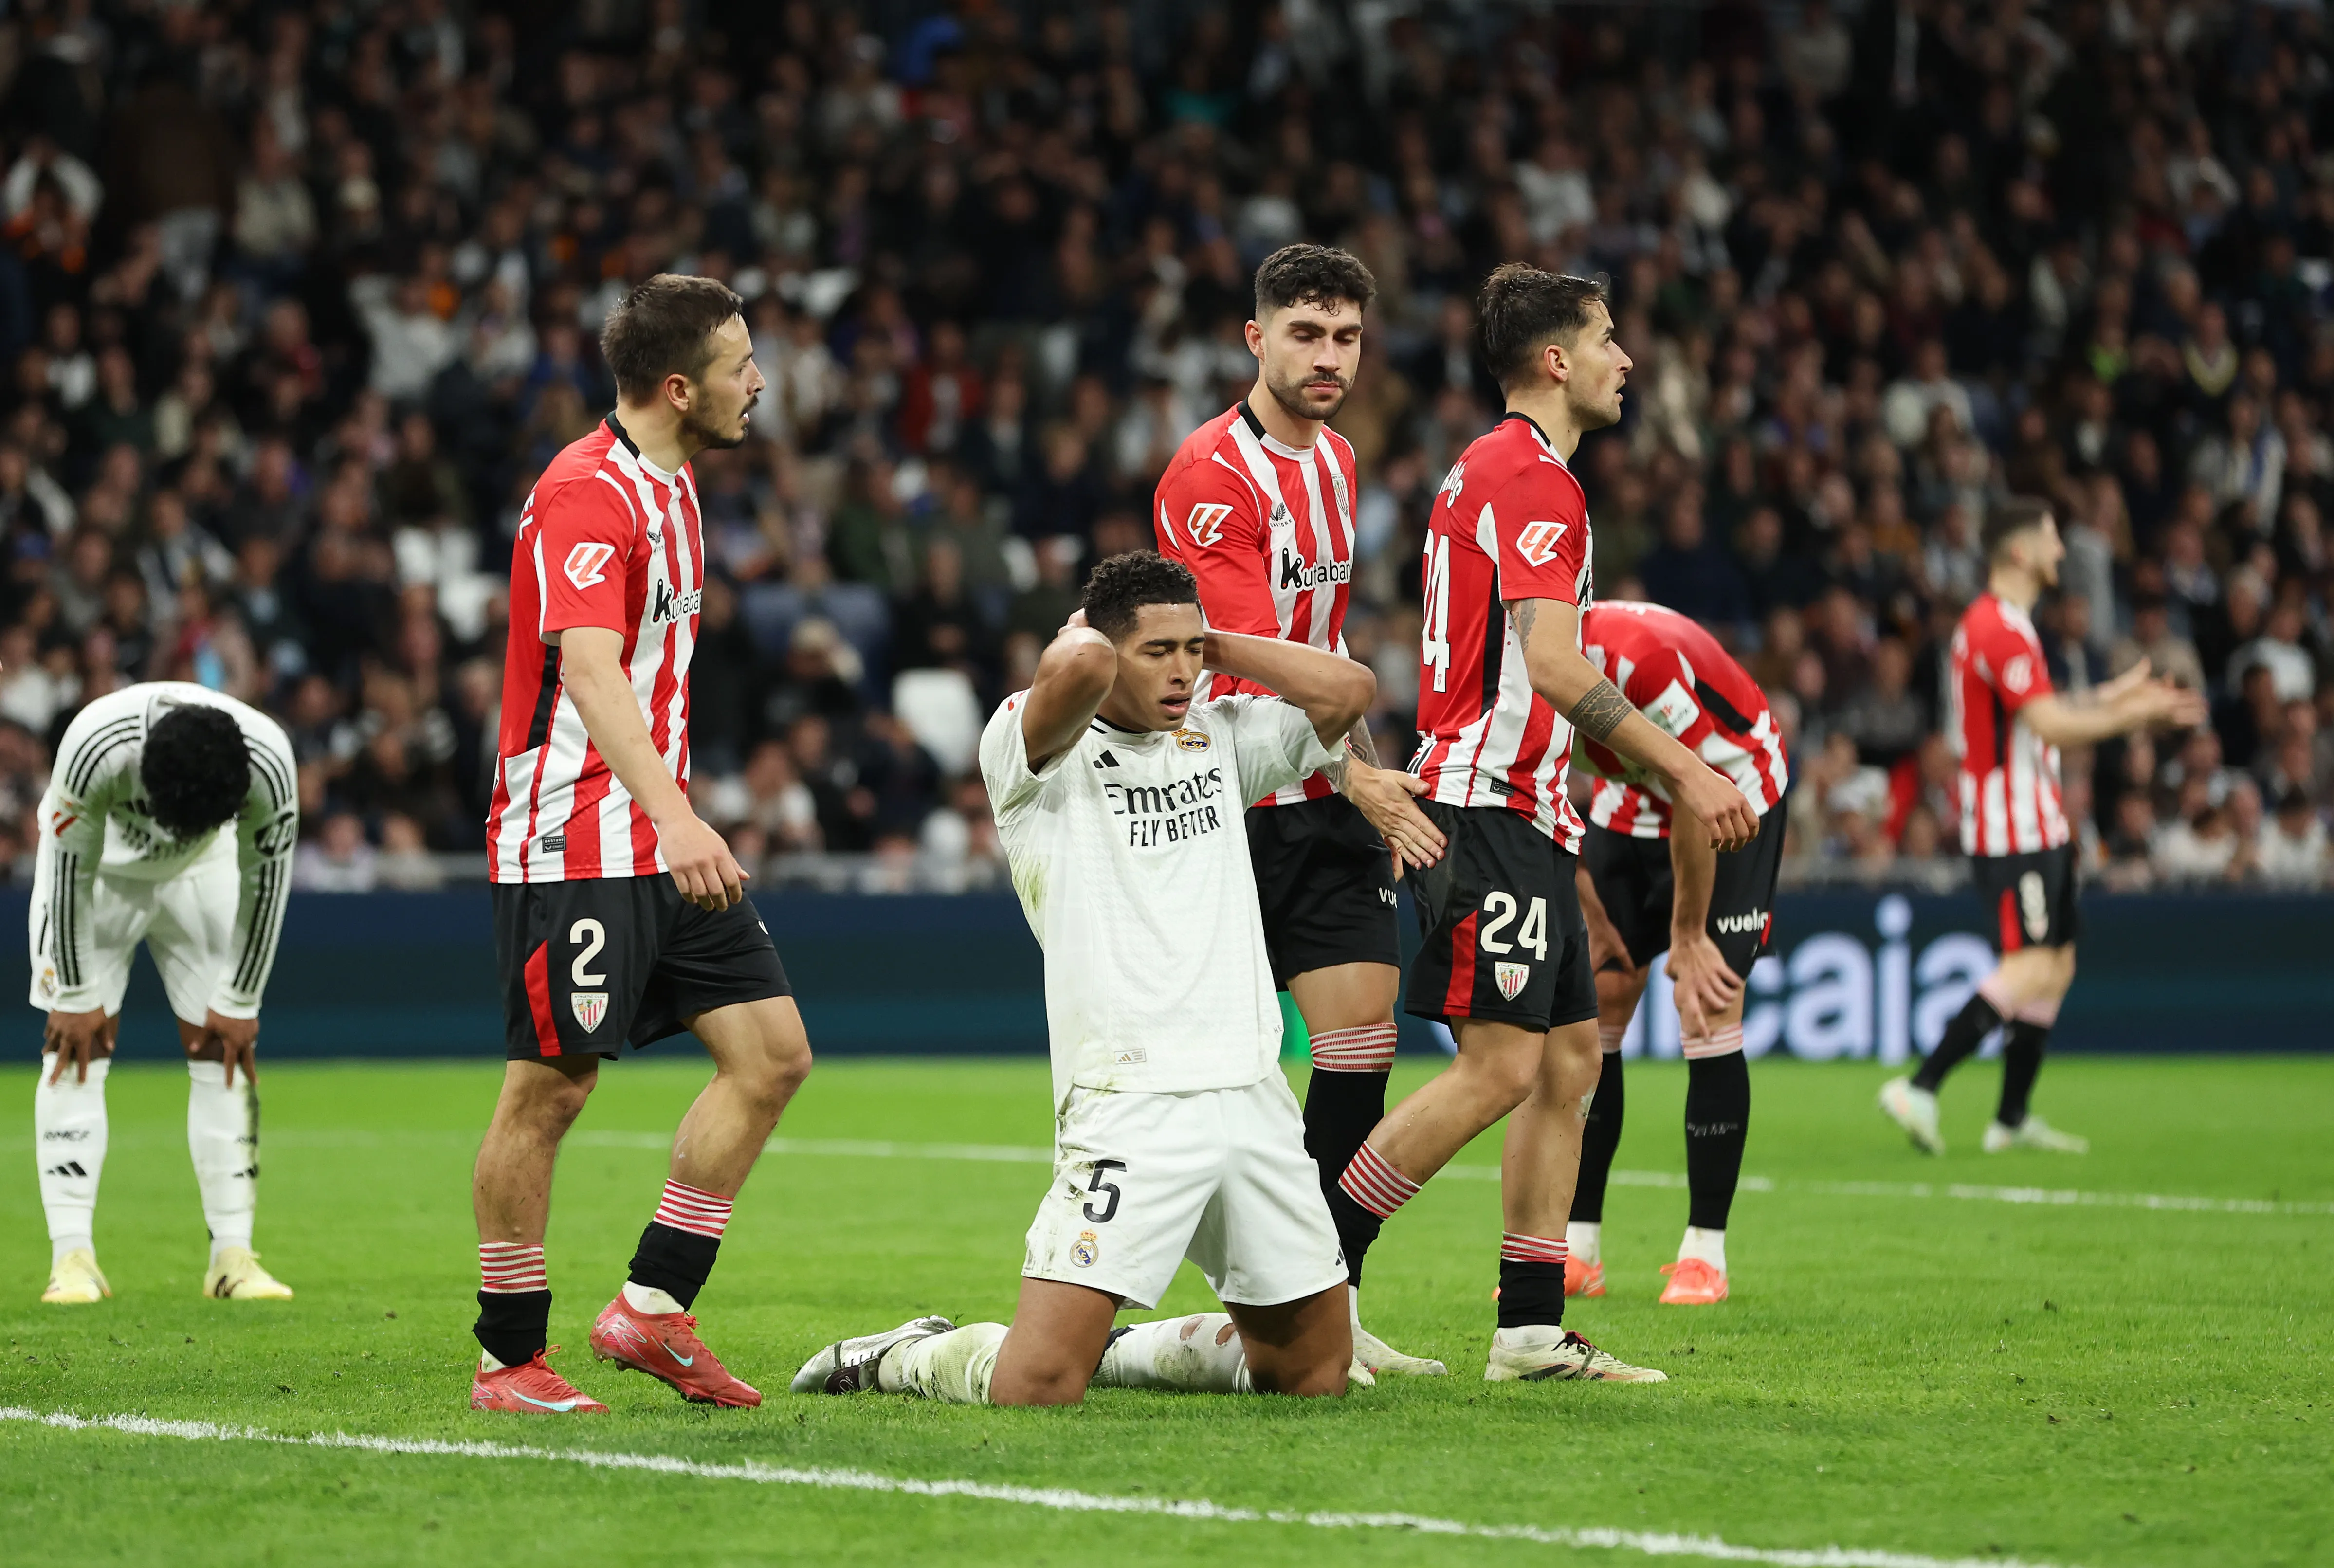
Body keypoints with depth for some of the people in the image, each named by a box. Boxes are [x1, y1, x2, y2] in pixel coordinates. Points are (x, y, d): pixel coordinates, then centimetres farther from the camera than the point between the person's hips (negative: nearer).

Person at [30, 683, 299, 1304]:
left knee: (223, 1050, -5)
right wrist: (75, 995, -16)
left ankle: (232, 1254, -2)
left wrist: (240, 1003, -9)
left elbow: (267, 882, -17)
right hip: (99, 865, -2)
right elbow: (72, 871, -25)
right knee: (79, 1046, -11)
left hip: (201, 875, 2)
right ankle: (73, 1257, -11)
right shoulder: (94, 746, -41)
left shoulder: (270, 763, -35)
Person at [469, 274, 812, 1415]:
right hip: (572, 842, -9)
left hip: (662, 843, 9)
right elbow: (590, 672, -30)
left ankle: (651, 1310, 9)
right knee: (549, 1089, -4)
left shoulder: (668, 487, 15)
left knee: (772, 1053, 4)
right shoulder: (585, 494, -16)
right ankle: (510, 1359, 6)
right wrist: (677, 817, -40)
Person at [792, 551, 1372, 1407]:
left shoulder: (1221, 736, 16)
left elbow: (1348, 689, 6)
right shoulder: (1032, 748, -4)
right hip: (1128, 1102, -6)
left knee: (1316, 1371, 11)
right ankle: (899, 1358, 15)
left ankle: (1112, 1351, 29)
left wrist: (1217, 646, 8)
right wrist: (1080, 635, -2)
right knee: (1034, 1385, -16)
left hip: (1253, 1095, 6)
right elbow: (1078, 671, -24)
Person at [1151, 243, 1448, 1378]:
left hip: (1321, 796, 8)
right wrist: (1355, 776, -27)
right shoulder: (1211, 474, -13)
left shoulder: (1335, 463, 14)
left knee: (1365, 1023, -1)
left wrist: (1371, 776, 22)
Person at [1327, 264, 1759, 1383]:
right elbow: (1554, 667, -21)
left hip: (1519, 812, 11)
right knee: (1502, 1064, -13)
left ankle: (1532, 1330, 9)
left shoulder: (1486, 469, 20)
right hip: (1494, 808, -11)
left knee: (1569, 1058, 9)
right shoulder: (1534, 478, -13)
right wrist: (1685, 773, -20)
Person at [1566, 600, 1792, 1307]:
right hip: (1631, 805, 6)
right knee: (1593, 1003, -3)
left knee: (1708, 1007, -15)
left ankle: (1704, 1252, -8)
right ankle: (1576, 1248, 2)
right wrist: (1593, 926, -4)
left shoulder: (1641, 658, -37)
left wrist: (1688, 938, -18)